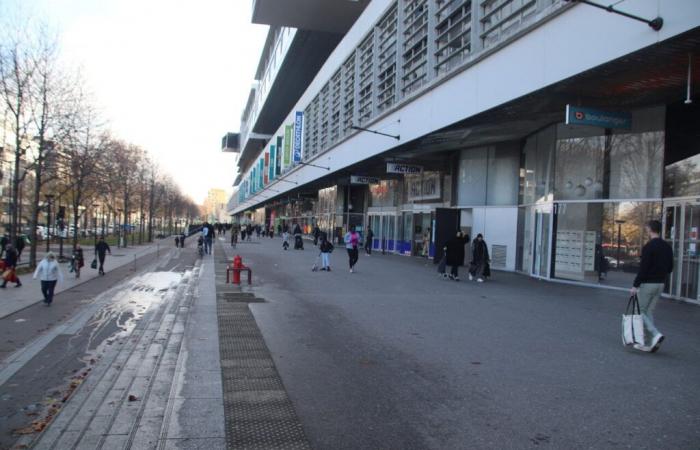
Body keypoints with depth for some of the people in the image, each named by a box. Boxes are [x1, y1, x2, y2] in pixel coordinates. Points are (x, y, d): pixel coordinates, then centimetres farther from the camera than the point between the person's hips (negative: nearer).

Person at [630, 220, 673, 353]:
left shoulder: (649, 246, -16)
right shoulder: (667, 247, 9)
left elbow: (643, 268, -20)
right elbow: (670, 268, 13)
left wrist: (635, 285, -16)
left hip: (647, 284, -8)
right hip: (660, 284, 8)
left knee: (640, 312, 3)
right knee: (649, 312, 13)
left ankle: (656, 334, -15)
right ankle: (648, 343, 13)